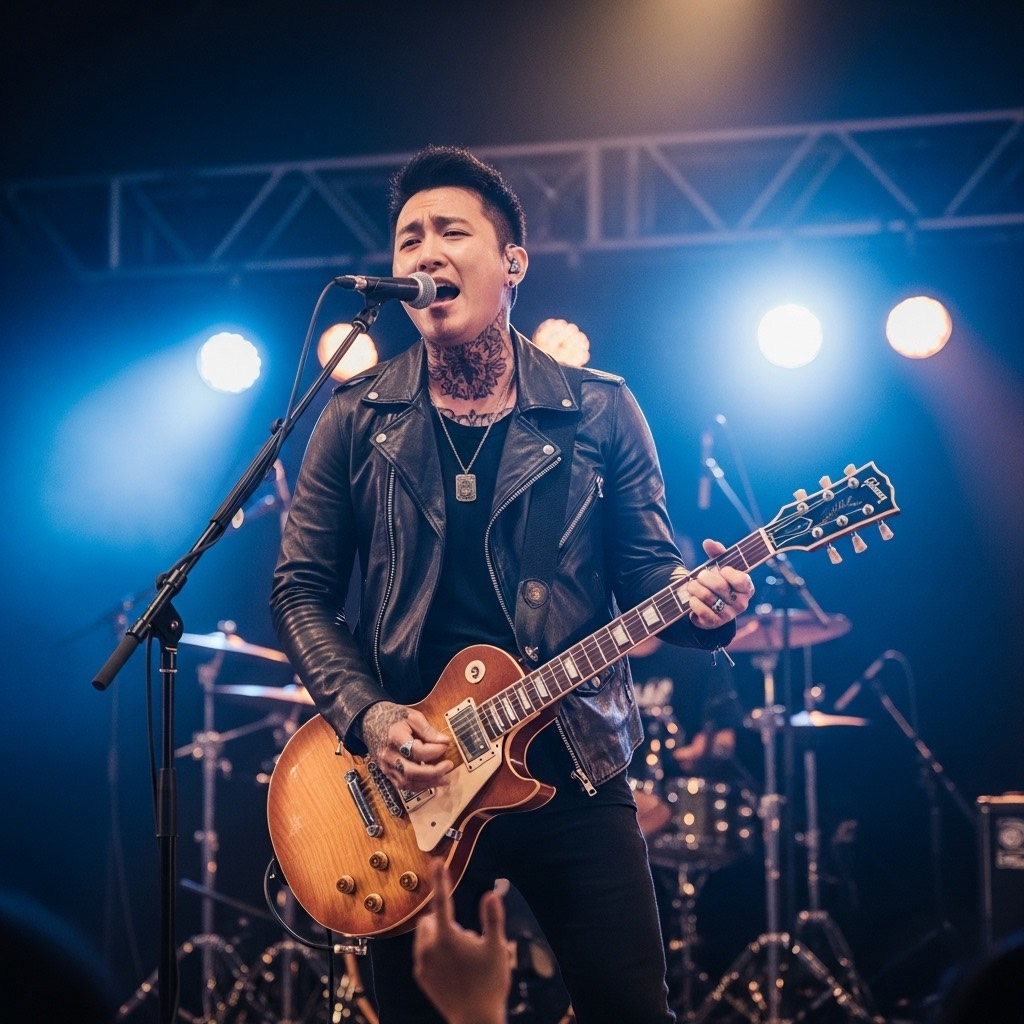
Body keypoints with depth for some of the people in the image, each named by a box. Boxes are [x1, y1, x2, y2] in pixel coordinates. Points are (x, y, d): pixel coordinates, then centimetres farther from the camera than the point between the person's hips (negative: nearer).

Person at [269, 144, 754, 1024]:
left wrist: (699, 601, -19)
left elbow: (647, 570, 4)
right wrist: (366, 716, -11)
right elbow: (302, 590, 4)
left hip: (574, 766, 0)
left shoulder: (600, 411, 3)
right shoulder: (357, 419, 3)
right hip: (410, 777, 1)